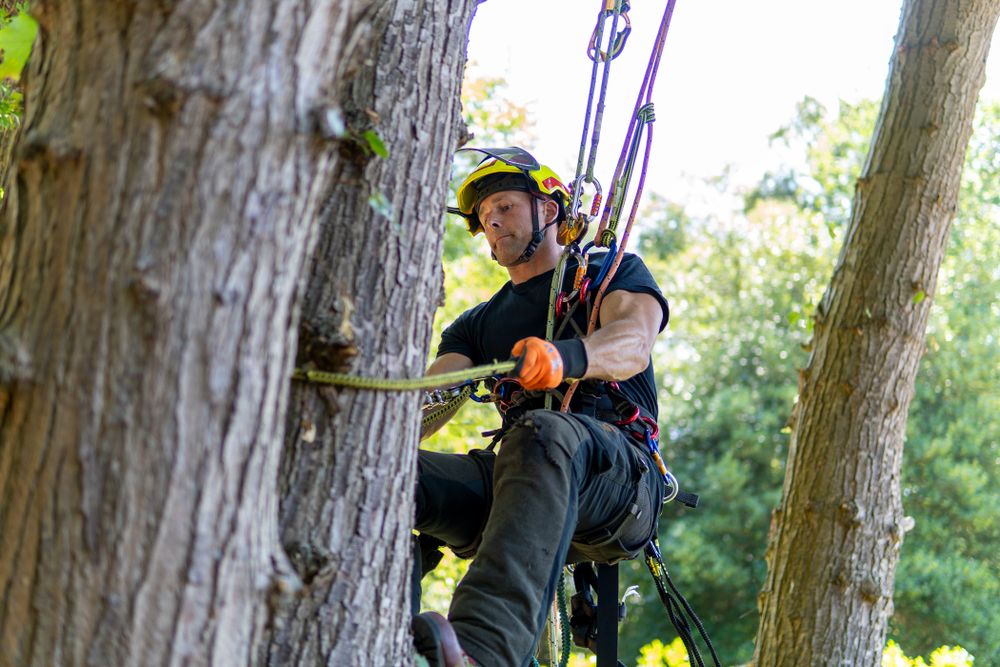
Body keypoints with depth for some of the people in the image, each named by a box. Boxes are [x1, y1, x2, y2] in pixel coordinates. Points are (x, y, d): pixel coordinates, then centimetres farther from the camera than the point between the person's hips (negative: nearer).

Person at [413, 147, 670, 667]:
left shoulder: (615, 274, 17)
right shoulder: (477, 325, 30)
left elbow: (633, 343, -9)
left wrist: (565, 356, -34)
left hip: (617, 478, -4)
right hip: (518, 490, 5)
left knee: (543, 434, -41)